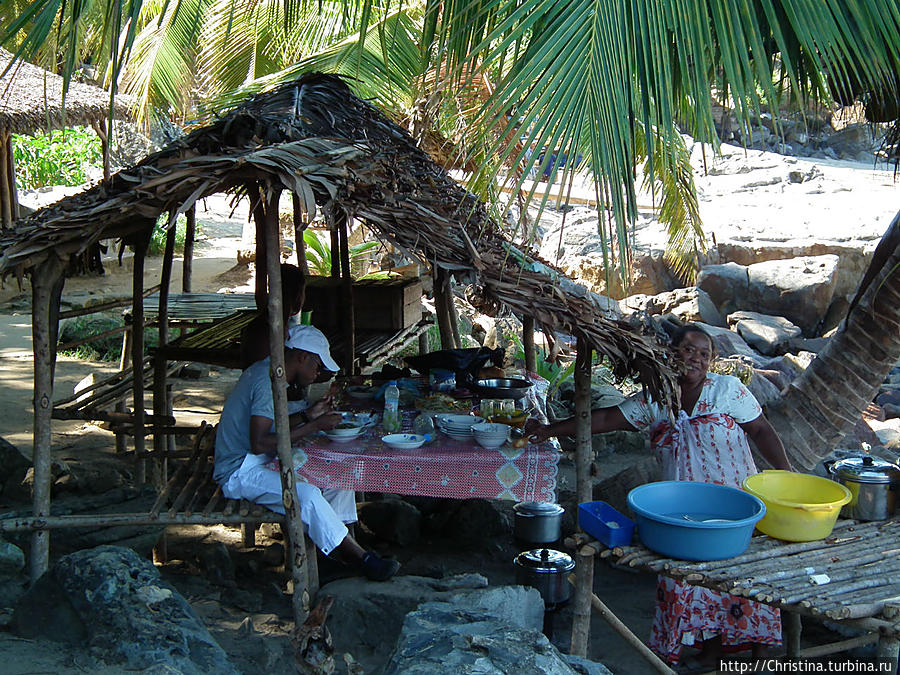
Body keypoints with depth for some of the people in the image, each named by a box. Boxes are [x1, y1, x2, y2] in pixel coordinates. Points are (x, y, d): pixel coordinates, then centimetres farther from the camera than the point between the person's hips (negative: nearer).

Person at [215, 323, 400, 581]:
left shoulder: (268, 372, 10)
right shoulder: (267, 381, -22)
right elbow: (260, 443, -29)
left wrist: (306, 415, 3)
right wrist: (314, 426, -24)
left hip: (262, 462, 11)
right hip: (240, 472, -11)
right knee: (306, 494, -32)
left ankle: (345, 544, 0)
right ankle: (359, 557, -19)